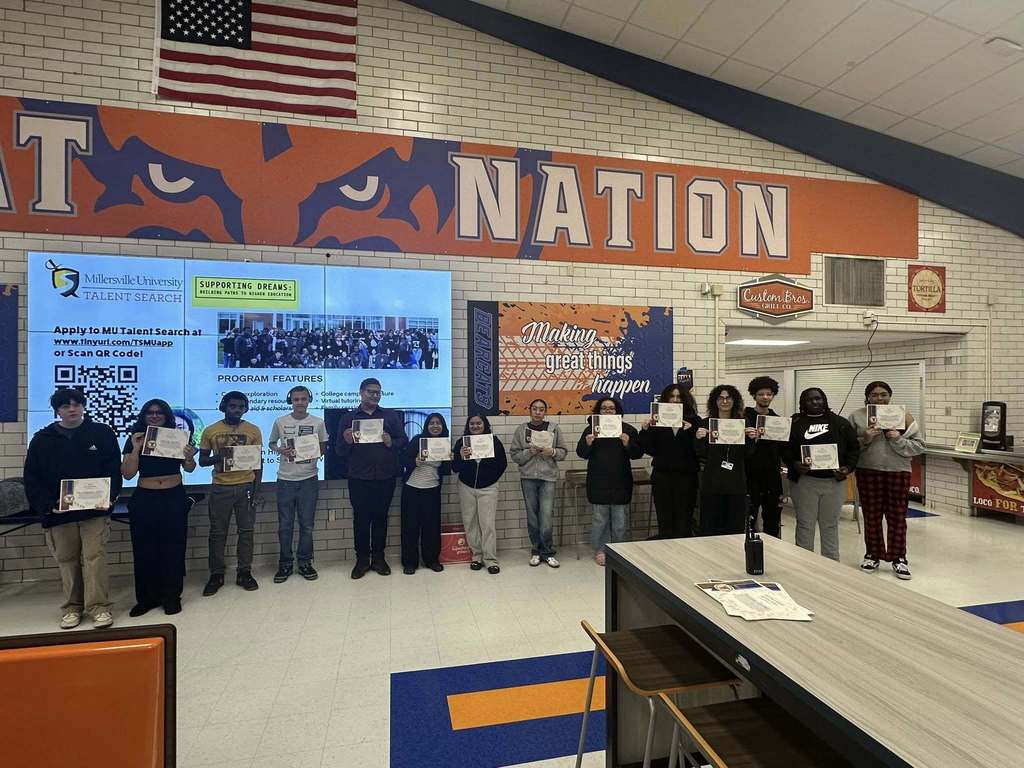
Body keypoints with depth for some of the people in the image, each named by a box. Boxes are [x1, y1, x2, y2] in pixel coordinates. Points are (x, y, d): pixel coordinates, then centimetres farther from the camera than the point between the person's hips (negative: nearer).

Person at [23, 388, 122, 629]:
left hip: (94, 510, -2)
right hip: (58, 514, 2)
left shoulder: (102, 433, 2)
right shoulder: (42, 439, 6)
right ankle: (72, 607, 23)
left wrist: (108, 498, -14)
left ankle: (99, 606, 2)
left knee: (94, 557, -5)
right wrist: (47, 505, -9)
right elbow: (32, 479, 5)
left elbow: (114, 470, 0)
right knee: (67, 561, 10)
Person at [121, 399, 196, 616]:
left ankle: (171, 597, 17)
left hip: (174, 499, -1)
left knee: (173, 549, 5)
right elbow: (128, 474, -5)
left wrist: (189, 457, -21)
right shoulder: (134, 439, 1)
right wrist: (136, 449, -17)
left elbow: (189, 469, 1)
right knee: (145, 550, 7)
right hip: (144, 500, 1)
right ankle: (146, 598, 21)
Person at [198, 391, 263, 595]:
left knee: (246, 531, 6)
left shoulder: (253, 430, 2)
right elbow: (202, 460, 7)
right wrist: (216, 458, -15)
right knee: (217, 532, 7)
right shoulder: (211, 431, 1)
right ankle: (216, 574, 20)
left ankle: (244, 572, 18)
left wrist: (256, 488, -2)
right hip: (220, 488, 0)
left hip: (246, 486, 0)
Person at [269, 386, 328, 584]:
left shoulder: (318, 422, 0)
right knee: (285, 525, 7)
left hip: (309, 479, 0)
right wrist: (280, 450, -8)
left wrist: (316, 451, -13)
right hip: (285, 480, 1)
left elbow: (324, 447, 9)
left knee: (307, 525, 6)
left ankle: (305, 563, 19)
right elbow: (271, 443, 13)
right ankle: (285, 564, 21)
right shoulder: (280, 422, 1)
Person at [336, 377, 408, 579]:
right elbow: (340, 451, 5)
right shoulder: (348, 418, 7)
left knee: (380, 517, 9)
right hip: (359, 478, 0)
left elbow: (404, 440, 4)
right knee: (361, 518, 6)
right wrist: (347, 441, -17)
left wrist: (392, 443, -16)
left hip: (385, 477, 1)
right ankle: (362, 559, 18)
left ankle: (379, 558, 20)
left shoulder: (391, 416, 9)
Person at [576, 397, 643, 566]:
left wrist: (628, 444, -18)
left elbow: (638, 453, 0)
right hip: (598, 484, -1)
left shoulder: (628, 430, 4)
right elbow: (581, 453, 0)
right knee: (600, 519, 7)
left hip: (621, 483, 1)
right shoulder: (591, 429, 3)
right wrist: (587, 443, -20)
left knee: (620, 521, 7)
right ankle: (600, 550, 22)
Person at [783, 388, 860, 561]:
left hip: (834, 481, 2)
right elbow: (785, 449, 0)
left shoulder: (840, 423, 10)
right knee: (805, 524, 3)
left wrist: (848, 467, -3)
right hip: (804, 481, -2)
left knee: (830, 525, 11)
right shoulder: (795, 423, 4)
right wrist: (795, 465, -17)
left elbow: (854, 447, 11)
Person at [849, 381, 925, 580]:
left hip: (898, 472, 0)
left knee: (897, 516, 5)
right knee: (871, 516, 8)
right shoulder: (857, 416, 3)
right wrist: (864, 440, -16)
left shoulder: (903, 416, 3)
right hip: (867, 472, 0)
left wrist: (899, 440, -16)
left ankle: (898, 558, 18)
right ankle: (872, 556, 21)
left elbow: (919, 446, 0)